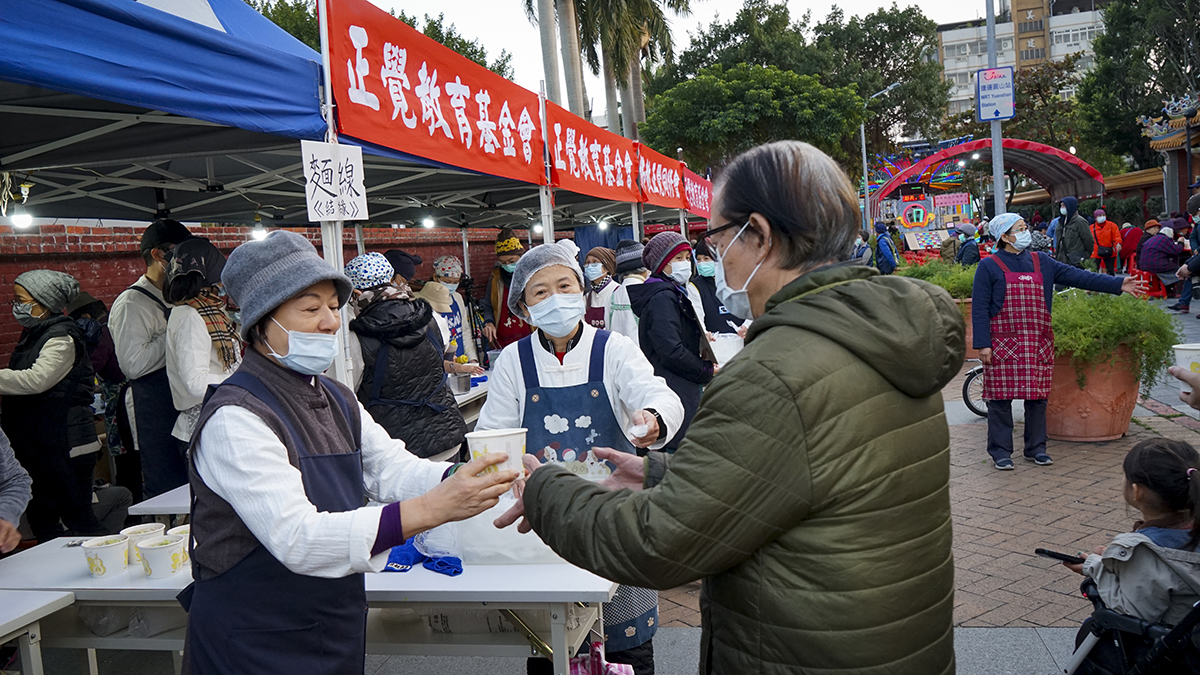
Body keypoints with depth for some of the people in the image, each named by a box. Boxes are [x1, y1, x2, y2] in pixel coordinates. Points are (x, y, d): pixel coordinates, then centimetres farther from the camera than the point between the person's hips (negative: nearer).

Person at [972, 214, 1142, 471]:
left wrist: (1117, 284, 2)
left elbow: (1076, 276, 9)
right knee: (1000, 397, -1)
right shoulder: (989, 267, -2)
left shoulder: (1041, 263, 12)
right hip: (1003, 344, -4)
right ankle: (1000, 451, 9)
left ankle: (1036, 448, 21)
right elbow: (979, 308, -5)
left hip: (1038, 344, 4)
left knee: (1037, 396, 9)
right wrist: (983, 343, -12)